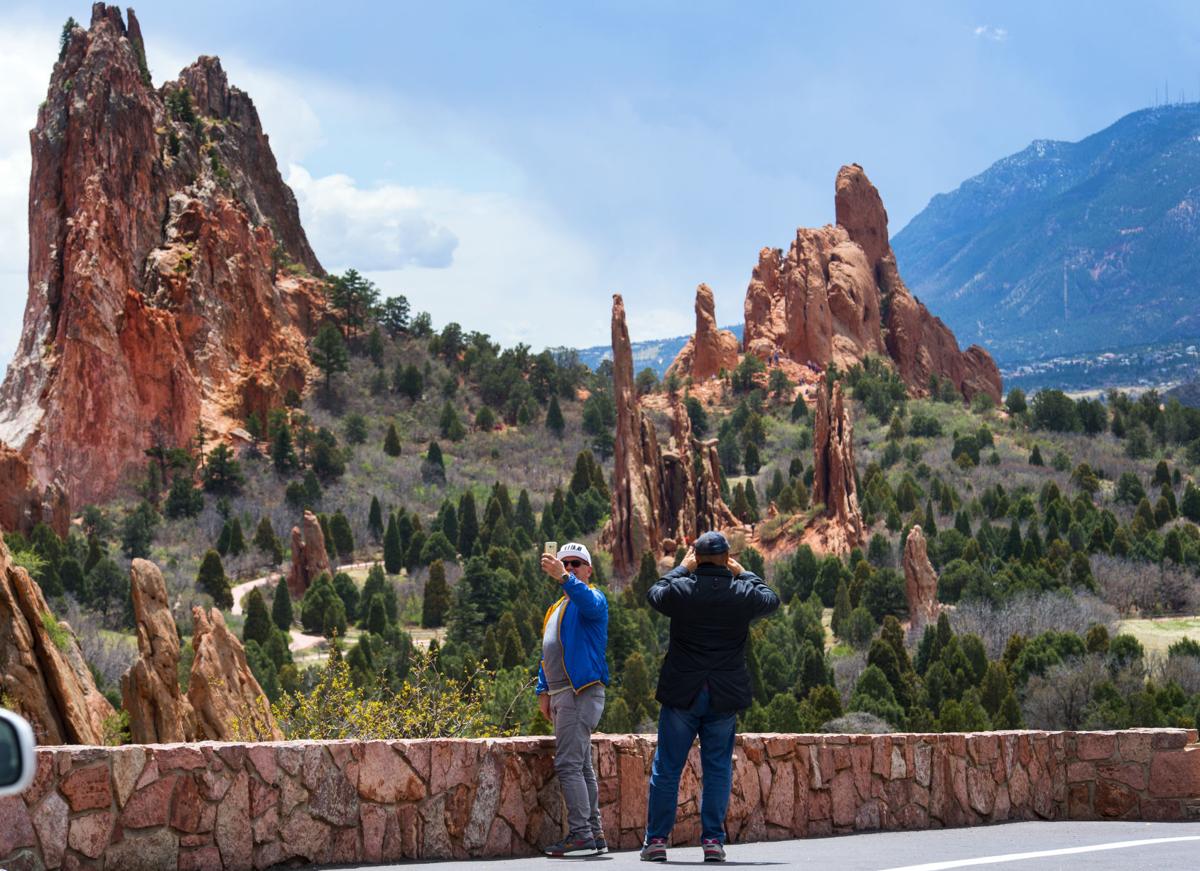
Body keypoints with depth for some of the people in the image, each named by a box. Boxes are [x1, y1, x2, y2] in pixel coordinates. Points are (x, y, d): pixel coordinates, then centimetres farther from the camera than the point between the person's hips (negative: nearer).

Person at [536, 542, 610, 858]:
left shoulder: (593, 599, -5)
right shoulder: (556, 609, 23)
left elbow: (590, 604, -31)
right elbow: (548, 654, 27)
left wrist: (564, 578, -46)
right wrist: (544, 690, 17)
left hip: (582, 692, -10)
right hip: (563, 694, 10)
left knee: (568, 764, -15)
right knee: (580, 766, 11)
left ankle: (580, 835, -16)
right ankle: (594, 835, 15)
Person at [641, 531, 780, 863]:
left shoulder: (680, 590, -8)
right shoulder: (744, 593, -4)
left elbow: (654, 594, 15)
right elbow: (771, 599, 18)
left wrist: (682, 569, 24)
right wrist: (744, 573, 27)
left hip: (681, 693, -1)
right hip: (725, 697, 1)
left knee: (667, 767, 6)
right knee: (718, 769, 8)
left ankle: (656, 839, 6)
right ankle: (713, 839, 3)